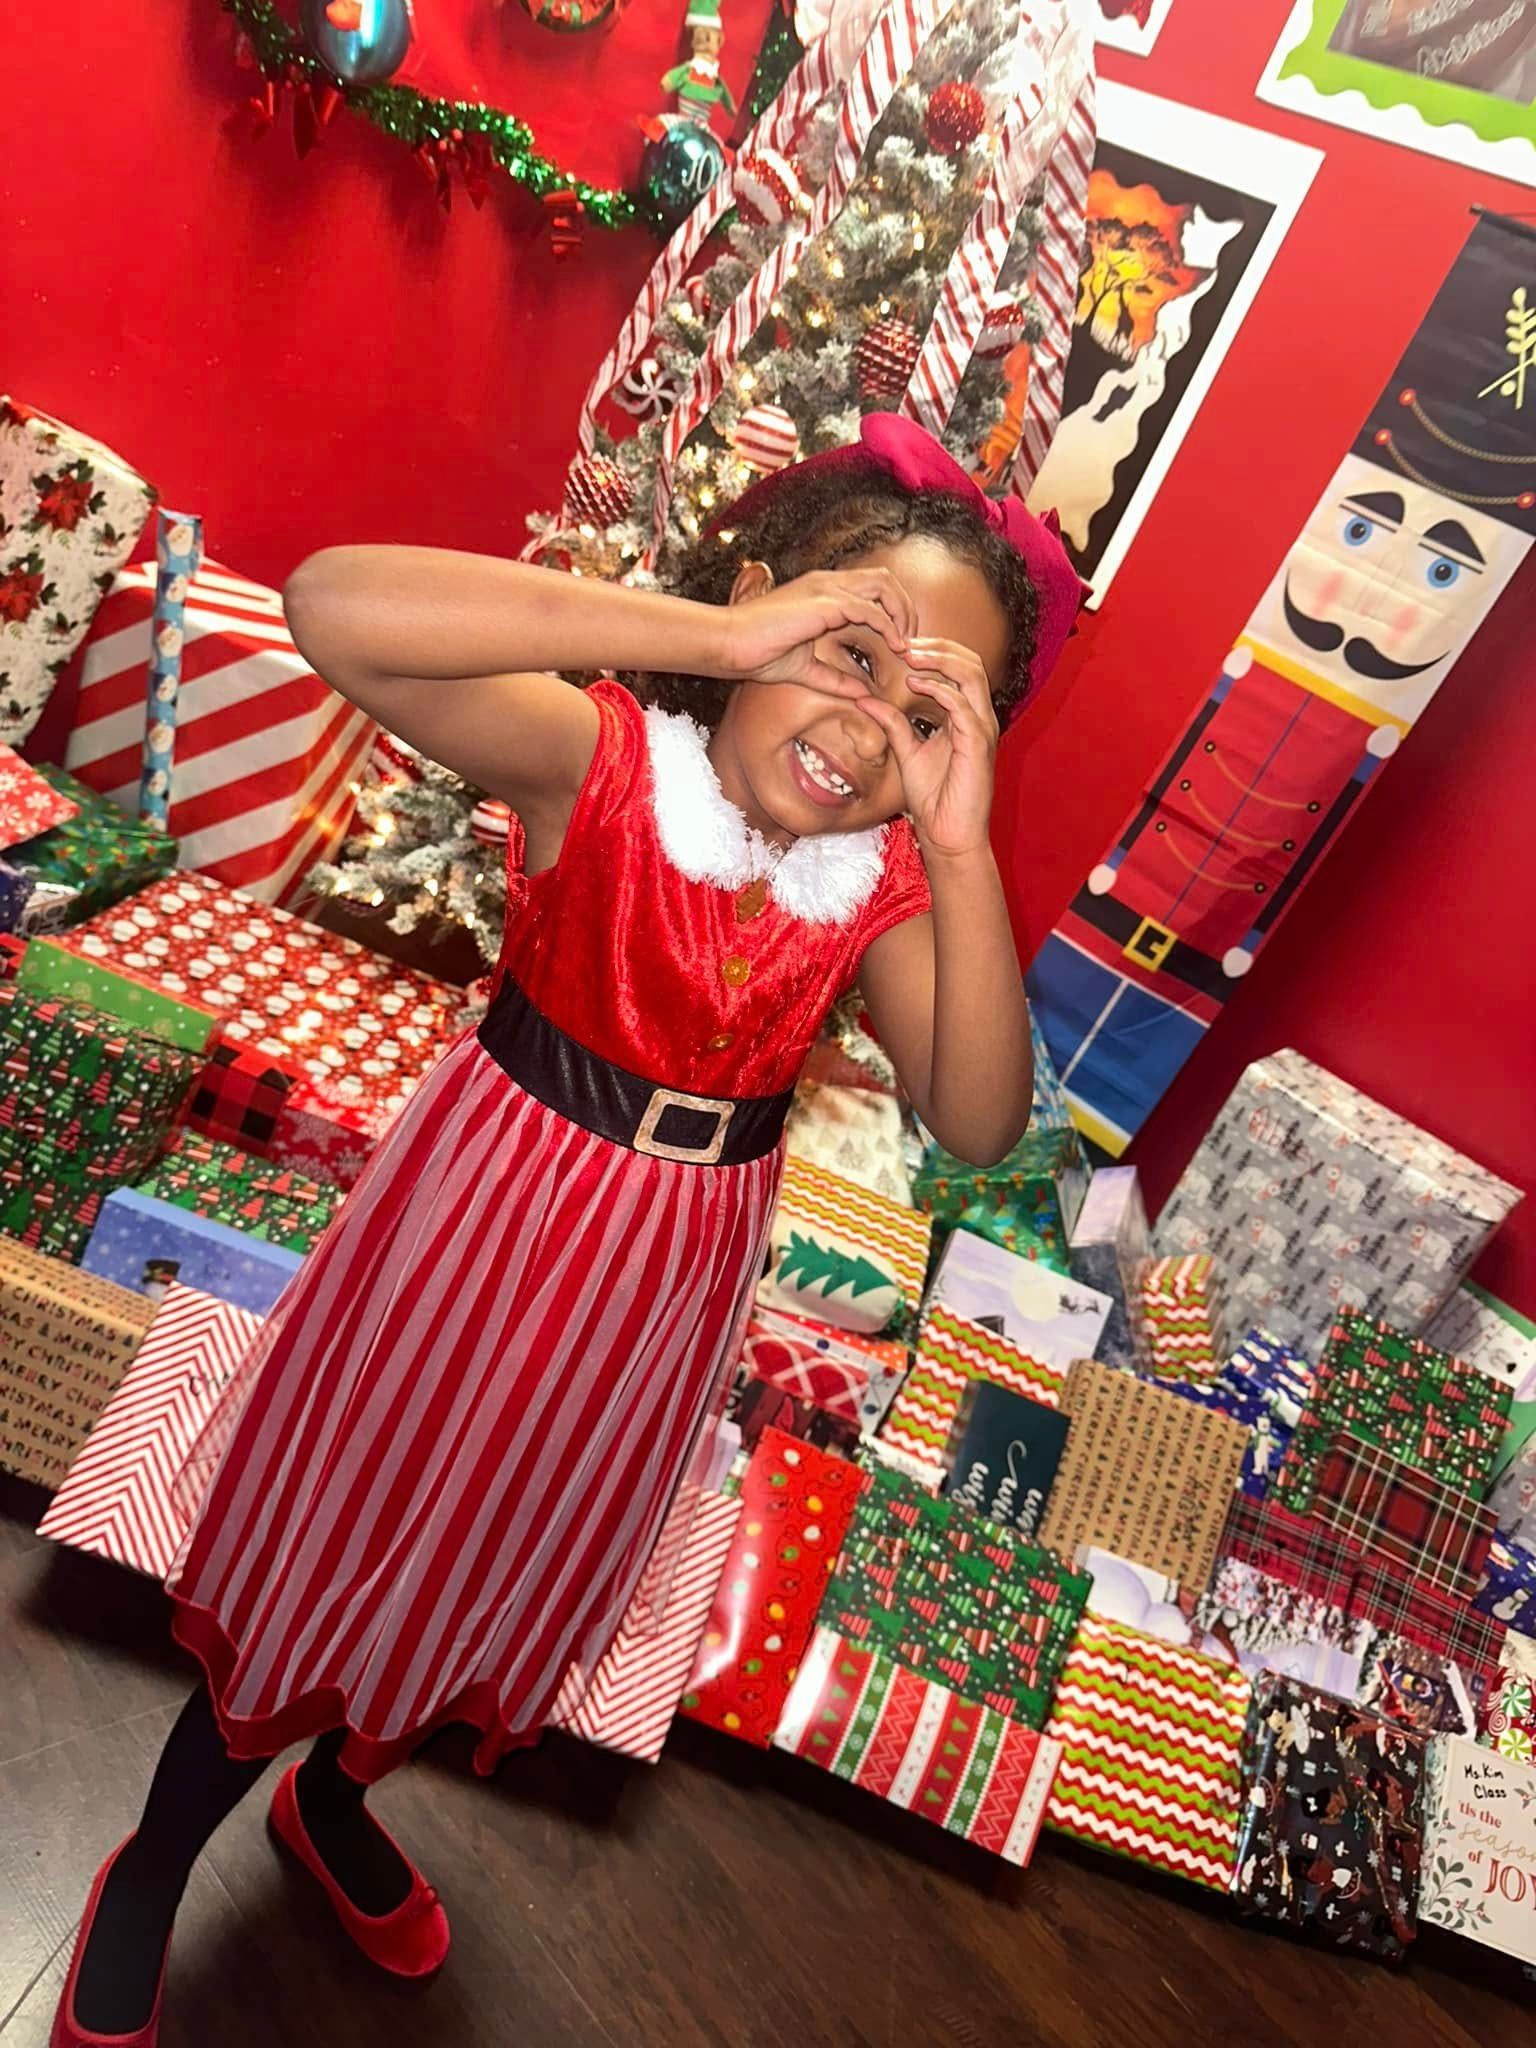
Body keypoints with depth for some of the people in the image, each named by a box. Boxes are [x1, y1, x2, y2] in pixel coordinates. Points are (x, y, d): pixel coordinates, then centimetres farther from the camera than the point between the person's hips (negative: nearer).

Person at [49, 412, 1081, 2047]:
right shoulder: (600, 758, -23)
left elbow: (978, 1124, -20)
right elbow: (331, 604, -39)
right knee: (332, 1546, 17)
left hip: (674, 1272, 5)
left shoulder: (887, 881, -11)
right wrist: (717, 631, -40)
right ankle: (155, 1862, 51)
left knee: (511, 1575, 26)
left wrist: (963, 852, -31)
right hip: (486, 1218, -4)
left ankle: (332, 1798, 60)